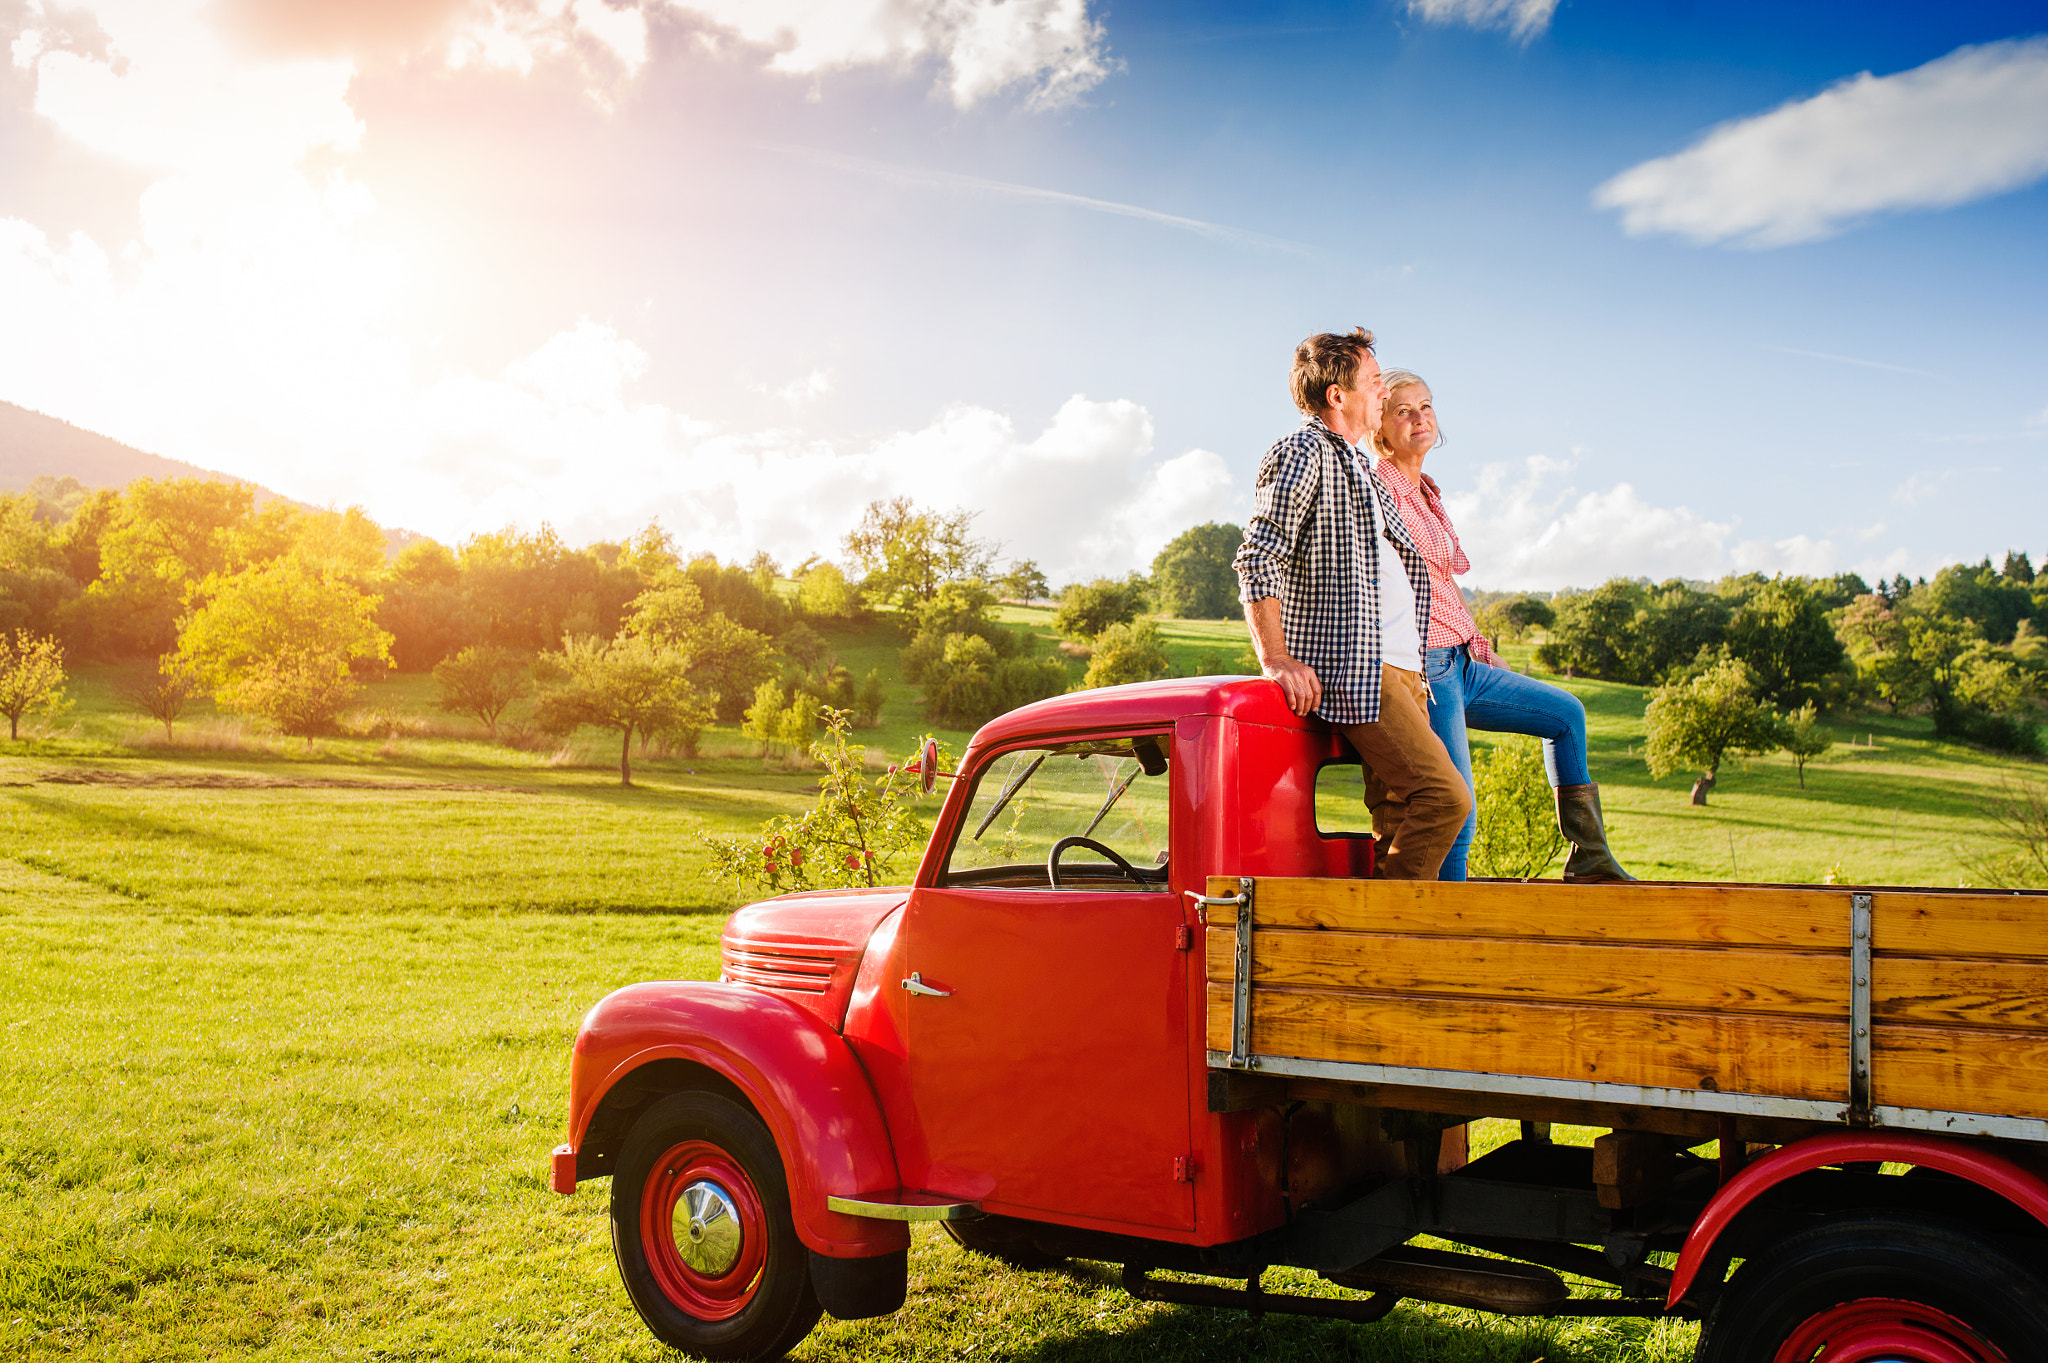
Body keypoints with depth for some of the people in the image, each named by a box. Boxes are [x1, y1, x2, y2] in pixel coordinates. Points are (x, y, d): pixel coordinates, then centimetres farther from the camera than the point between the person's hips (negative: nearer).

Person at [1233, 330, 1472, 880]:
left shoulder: (1357, 463, 26)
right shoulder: (1302, 453, -4)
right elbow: (1258, 558, -14)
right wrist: (1276, 660, -21)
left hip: (1399, 669, 9)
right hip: (1352, 669, -9)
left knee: (1400, 813, 4)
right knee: (1443, 794, -17)